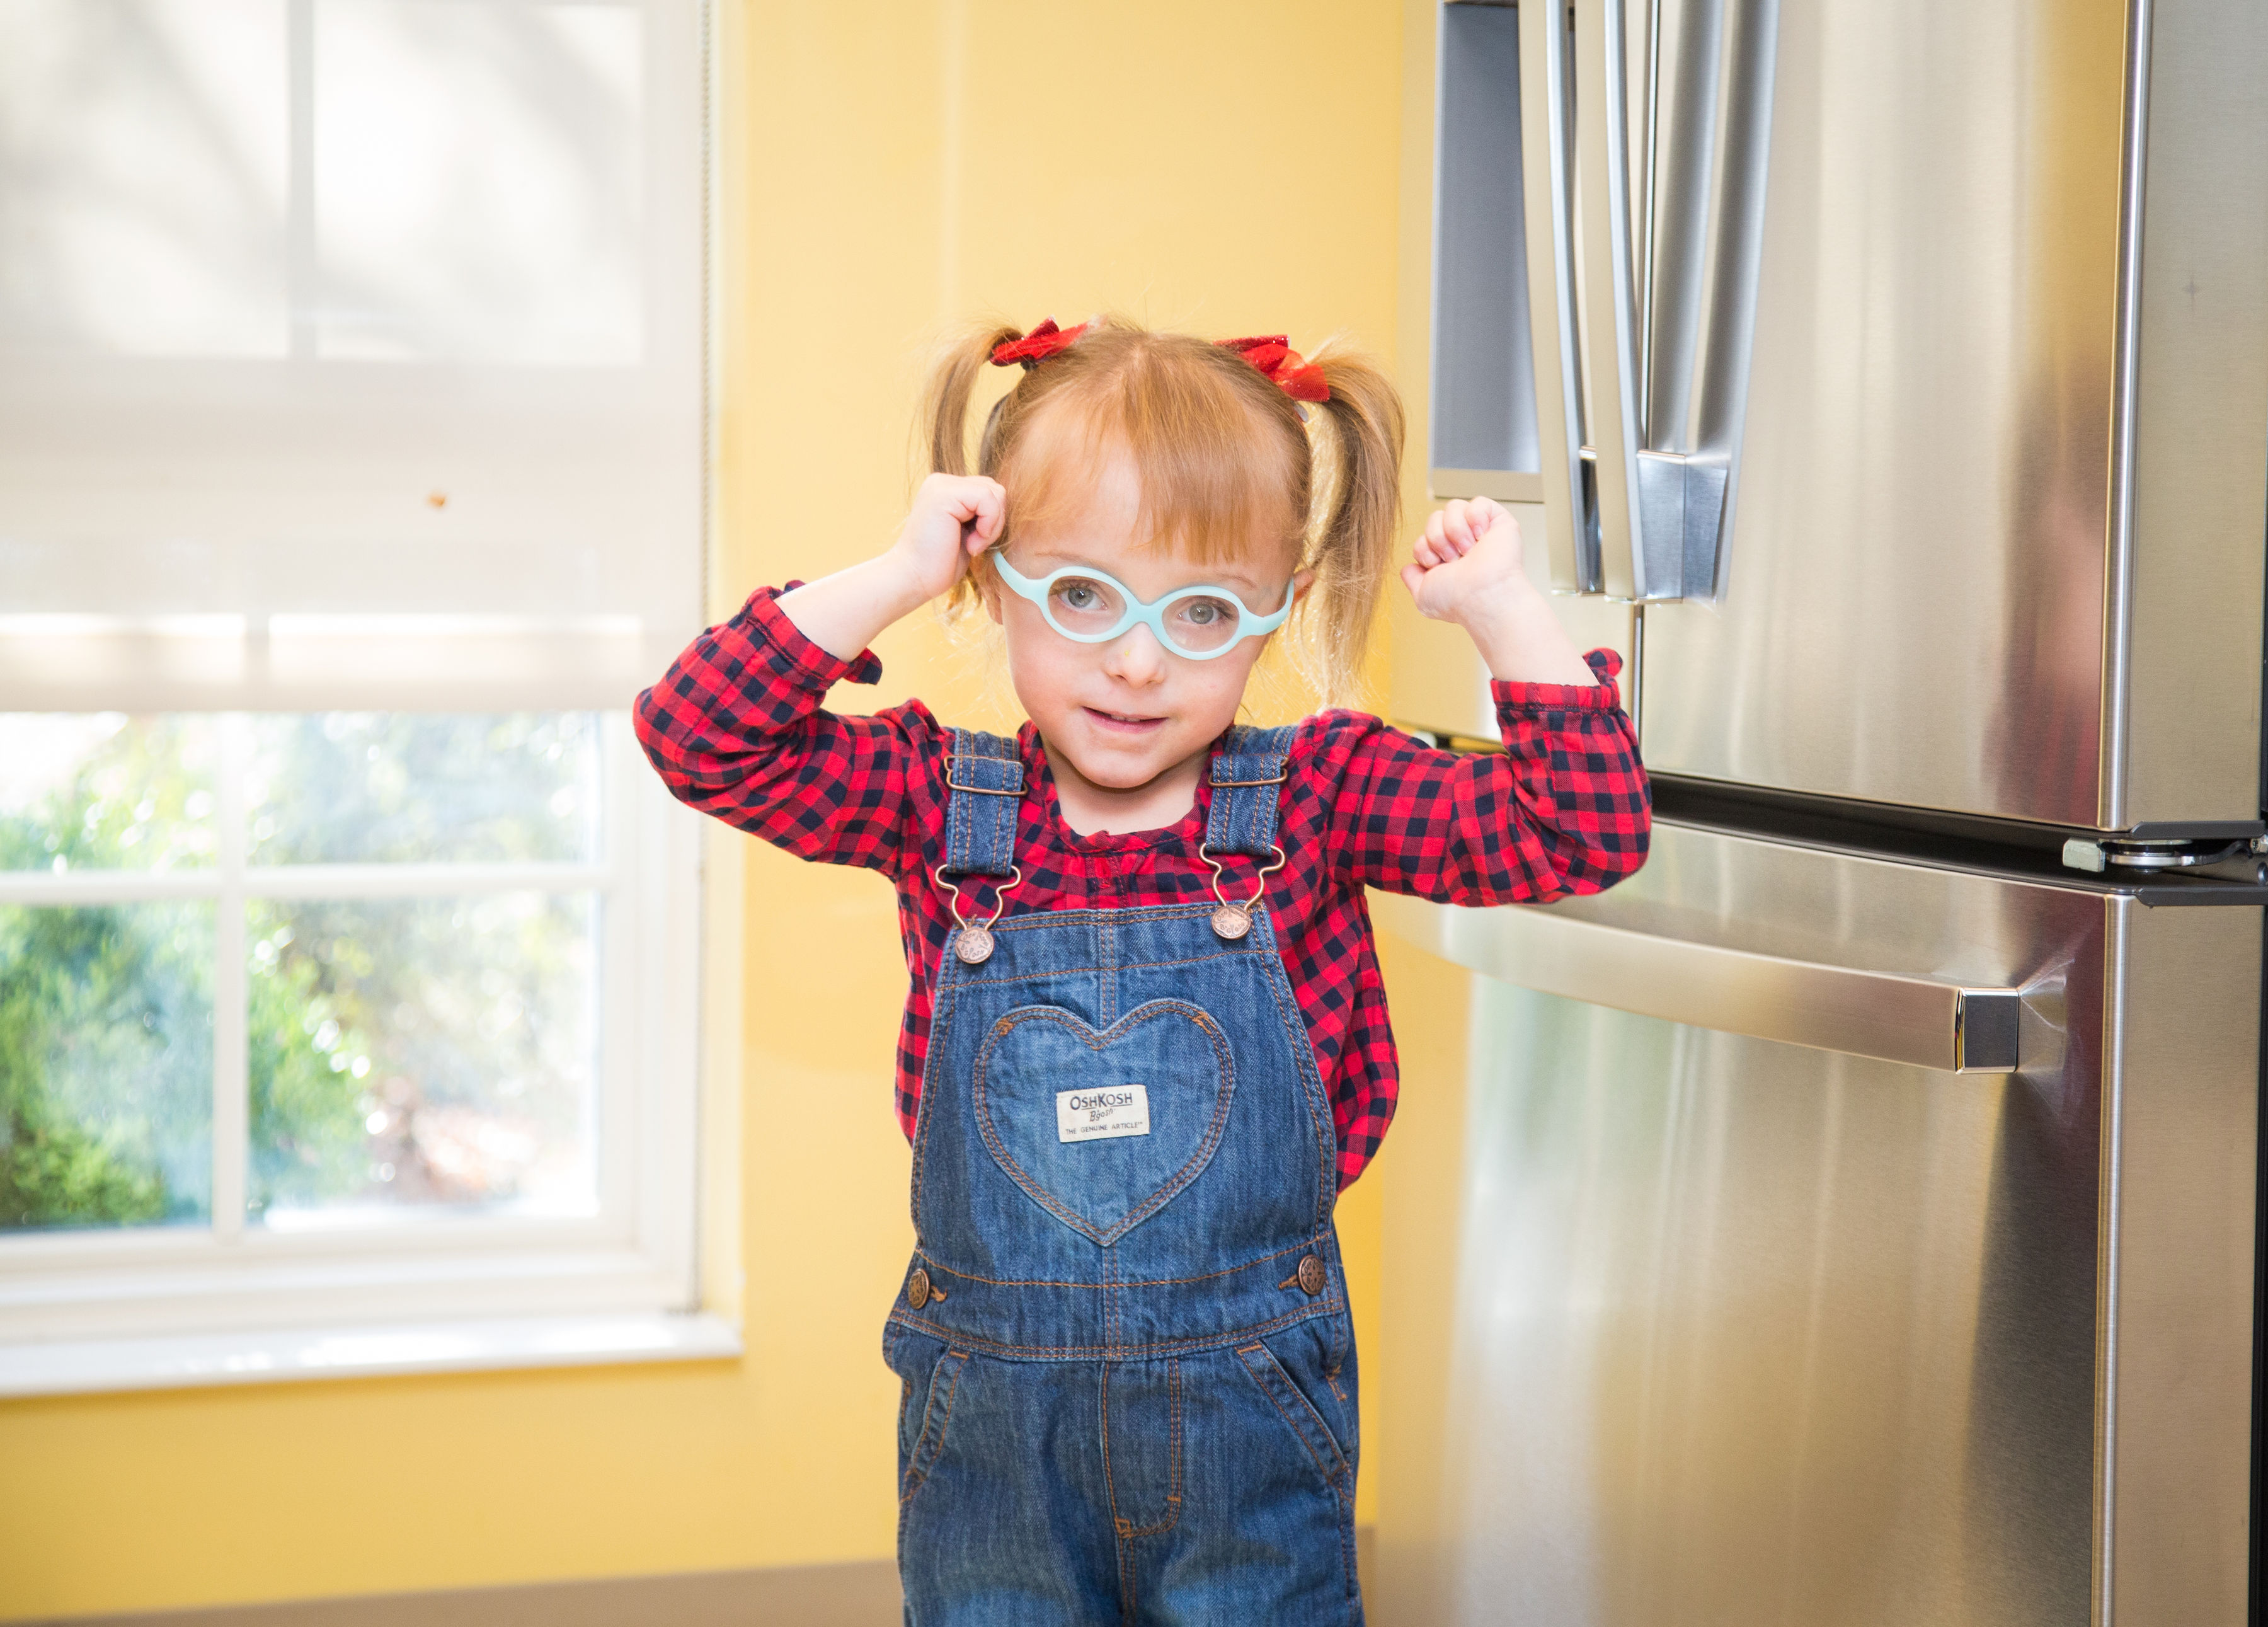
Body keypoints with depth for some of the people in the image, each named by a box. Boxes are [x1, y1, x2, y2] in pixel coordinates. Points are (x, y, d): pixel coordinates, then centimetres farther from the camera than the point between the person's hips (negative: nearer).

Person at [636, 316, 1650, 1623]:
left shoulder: (1319, 796, -5)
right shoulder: (940, 802, -3)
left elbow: (1585, 835, -8)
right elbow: (700, 738, -12)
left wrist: (1502, 608, -13)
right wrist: (894, 578, -16)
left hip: (1253, 1415, 0)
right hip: (990, 1415, 1)